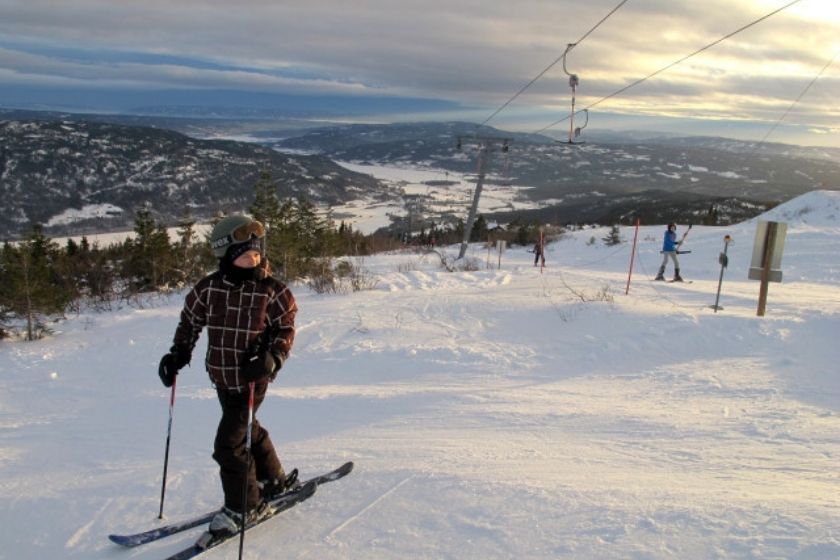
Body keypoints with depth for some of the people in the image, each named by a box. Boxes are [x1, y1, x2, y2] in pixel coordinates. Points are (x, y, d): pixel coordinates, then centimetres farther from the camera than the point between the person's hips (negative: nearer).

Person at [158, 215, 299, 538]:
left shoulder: (272, 290, -13)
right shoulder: (208, 288, -5)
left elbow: (286, 328, -7)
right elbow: (190, 320, 11)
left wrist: (273, 358, -22)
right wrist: (177, 355, 5)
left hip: (252, 379, -5)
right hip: (222, 378, 5)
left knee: (229, 443, -7)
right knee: (248, 431, 21)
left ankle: (245, 507, 12)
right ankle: (275, 480, 43)